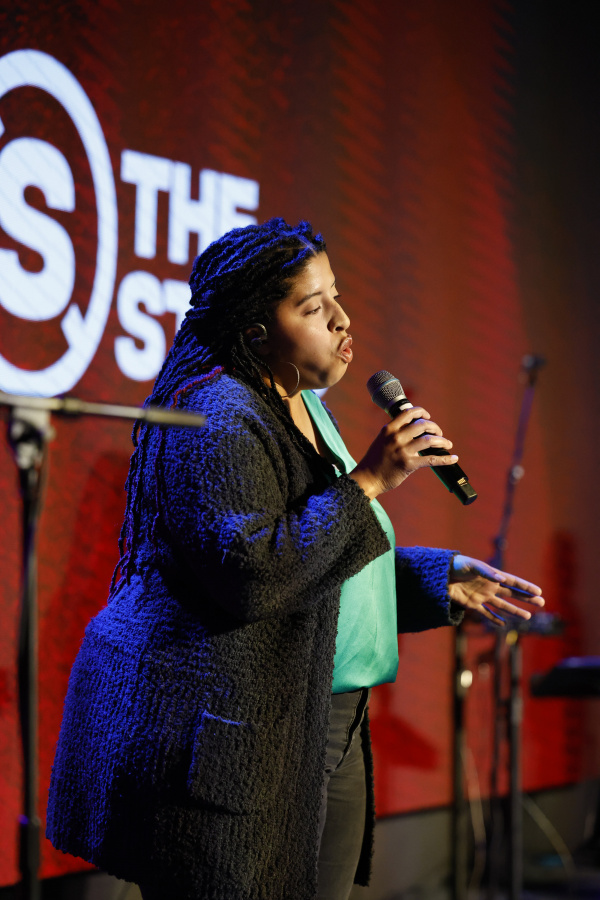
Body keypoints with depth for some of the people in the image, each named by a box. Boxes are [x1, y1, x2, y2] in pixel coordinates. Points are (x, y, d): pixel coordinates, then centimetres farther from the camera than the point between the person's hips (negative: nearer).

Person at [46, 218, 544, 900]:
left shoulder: (305, 410, 17)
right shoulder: (219, 418, -15)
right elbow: (251, 575, -26)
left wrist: (444, 578, 16)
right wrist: (366, 482, -21)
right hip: (231, 738, -10)